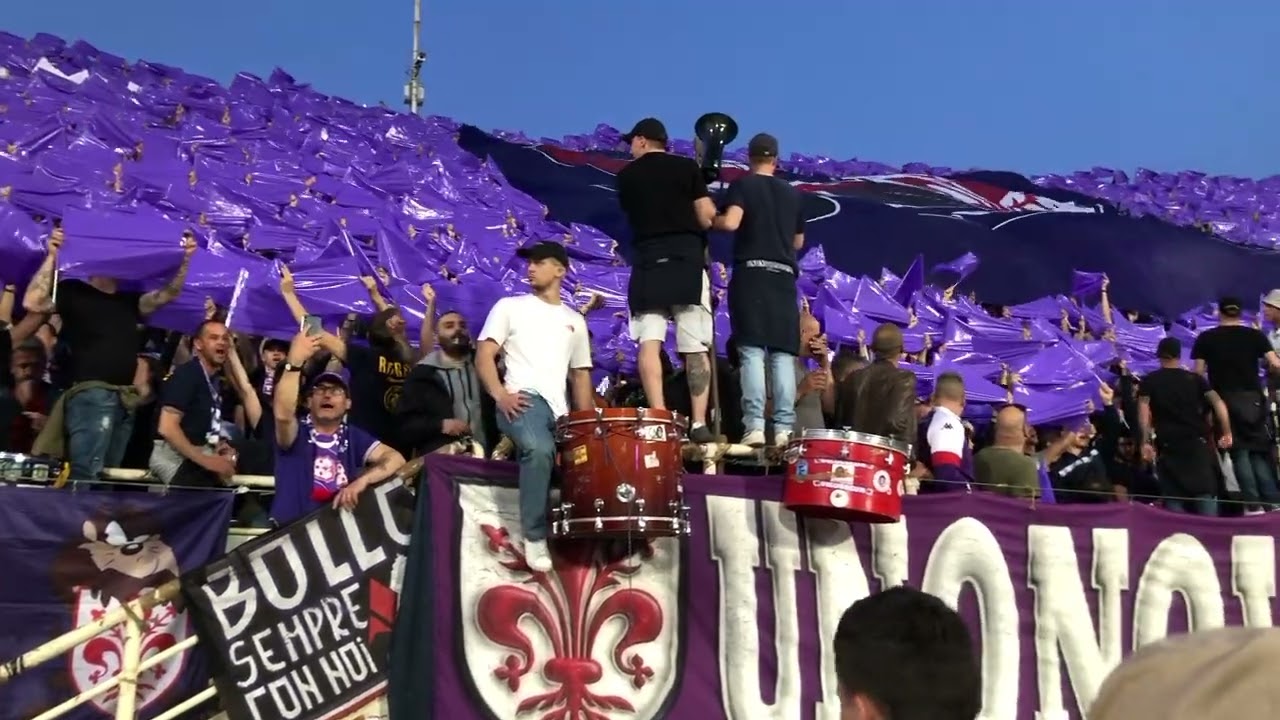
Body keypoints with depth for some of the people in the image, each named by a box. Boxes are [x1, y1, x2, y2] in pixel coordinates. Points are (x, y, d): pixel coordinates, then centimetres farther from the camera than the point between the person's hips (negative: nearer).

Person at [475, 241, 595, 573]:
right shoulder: (510, 306, 14)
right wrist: (501, 395, -14)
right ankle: (535, 537, -20)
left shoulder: (575, 321, 24)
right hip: (523, 400, -5)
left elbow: (581, 375, 24)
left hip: (559, 410, 5)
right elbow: (484, 356, 5)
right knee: (540, 449, -34)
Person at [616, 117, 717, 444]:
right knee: (696, 348, -1)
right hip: (687, 260, -1)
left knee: (649, 343, -4)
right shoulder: (688, 167, 7)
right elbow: (707, 216, 1)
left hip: (647, 262, 1)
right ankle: (699, 423, -5)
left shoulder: (627, 175, 13)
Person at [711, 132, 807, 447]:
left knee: (752, 352, -7)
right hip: (784, 277, 3)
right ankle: (784, 428, -4)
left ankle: (755, 427, -14)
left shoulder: (742, 185, 3)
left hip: (751, 273, -3)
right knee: (784, 354, 1)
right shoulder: (793, 193, 16)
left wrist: (709, 220, 6)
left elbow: (731, 222, -14)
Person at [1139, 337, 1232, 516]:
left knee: (1173, 496, 1)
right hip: (1197, 441, 1)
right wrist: (1227, 433, 1)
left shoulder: (1149, 381, 8)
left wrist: (1146, 442, -9)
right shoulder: (1194, 378, 13)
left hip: (1168, 444, -1)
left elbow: (1143, 410, -7)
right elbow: (1218, 402, 0)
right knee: (1205, 492, 4)